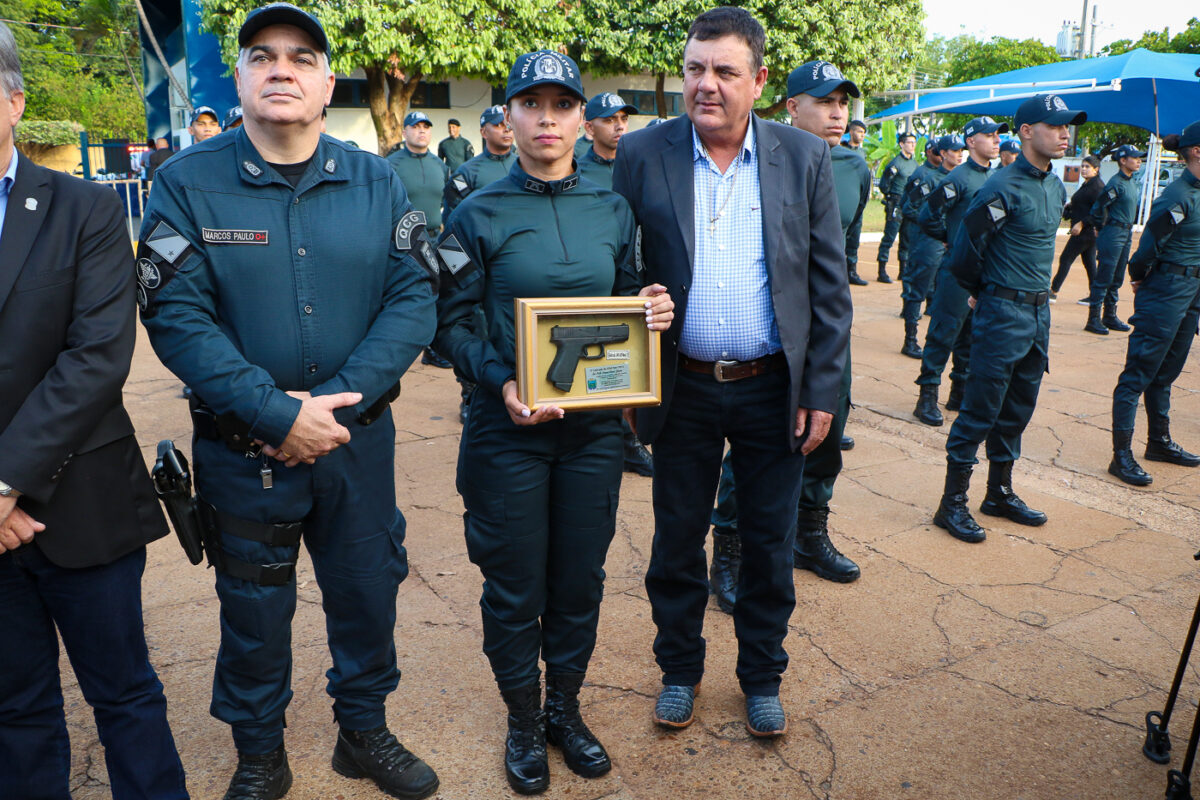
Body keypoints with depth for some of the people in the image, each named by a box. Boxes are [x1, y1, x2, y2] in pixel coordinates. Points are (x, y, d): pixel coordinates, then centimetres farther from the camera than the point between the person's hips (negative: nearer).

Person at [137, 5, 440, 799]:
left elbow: (415, 298, -7)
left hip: (360, 437, 2)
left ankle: (365, 730, 41)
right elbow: (175, 315, -13)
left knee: (368, 590, 16)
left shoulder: (376, 181, -1)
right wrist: (278, 413, -21)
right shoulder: (189, 181, -6)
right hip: (242, 447, -1)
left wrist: (338, 401, -17)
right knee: (254, 608, 15)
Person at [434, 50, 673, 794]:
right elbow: (453, 322, -5)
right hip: (509, 428, -2)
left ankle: (566, 708, 37)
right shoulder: (479, 214, -4)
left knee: (580, 578, 14)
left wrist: (654, 311, -9)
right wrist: (501, 382, -21)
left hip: (594, 426, 3)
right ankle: (524, 722, 33)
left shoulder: (613, 209, 5)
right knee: (516, 587, 9)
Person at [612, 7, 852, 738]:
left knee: (770, 543, 13)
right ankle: (679, 670, 37)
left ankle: (763, 677, 36)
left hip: (774, 389, 1)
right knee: (677, 539, 14)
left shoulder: (805, 157, -1)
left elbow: (830, 284, 0)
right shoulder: (642, 156, -3)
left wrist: (822, 390, -4)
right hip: (683, 389, 0)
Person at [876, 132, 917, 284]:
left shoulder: (915, 163, 15)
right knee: (889, 237, -8)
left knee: (907, 238, 10)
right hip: (896, 205, -7)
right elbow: (883, 186, -6)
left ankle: (904, 270, 19)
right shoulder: (896, 163, -7)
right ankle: (882, 272, -6)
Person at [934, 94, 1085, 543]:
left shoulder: (1055, 187, 11)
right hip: (1003, 315, -8)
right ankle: (953, 503, 5)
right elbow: (966, 251, -12)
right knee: (980, 411, -4)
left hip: (1039, 312, 8)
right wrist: (985, 295, 3)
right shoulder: (1003, 188, -15)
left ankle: (1000, 493, 27)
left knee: (1018, 409, 14)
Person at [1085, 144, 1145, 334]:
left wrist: (1130, 228, 17)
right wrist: (1102, 227, -6)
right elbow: (1099, 206, -17)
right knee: (1104, 277, -7)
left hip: (1126, 233, 9)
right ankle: (1093, 319, -4)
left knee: (1117, 279, 13)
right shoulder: (1116, 183, -14)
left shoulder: (1131, 181, 13)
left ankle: (1110, 316, 20)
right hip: (1113, 234, -9)